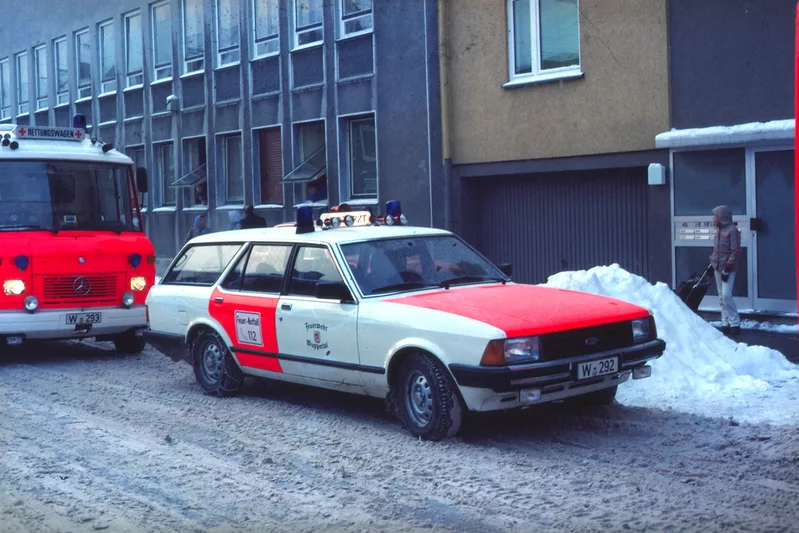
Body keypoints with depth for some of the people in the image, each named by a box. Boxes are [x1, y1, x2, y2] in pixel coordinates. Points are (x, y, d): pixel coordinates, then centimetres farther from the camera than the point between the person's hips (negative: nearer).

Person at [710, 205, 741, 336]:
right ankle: (726, 323, 11)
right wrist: (712, 264, 19)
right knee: (721, 297, 7)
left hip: (727, 269, -8)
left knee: (726, 295, -14)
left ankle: (735, 324, -7)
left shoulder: (732, 230, -11)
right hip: (718, 268, 8)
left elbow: (735, 251, -15)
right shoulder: (719, 230, 14)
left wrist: (727, 268, -19)